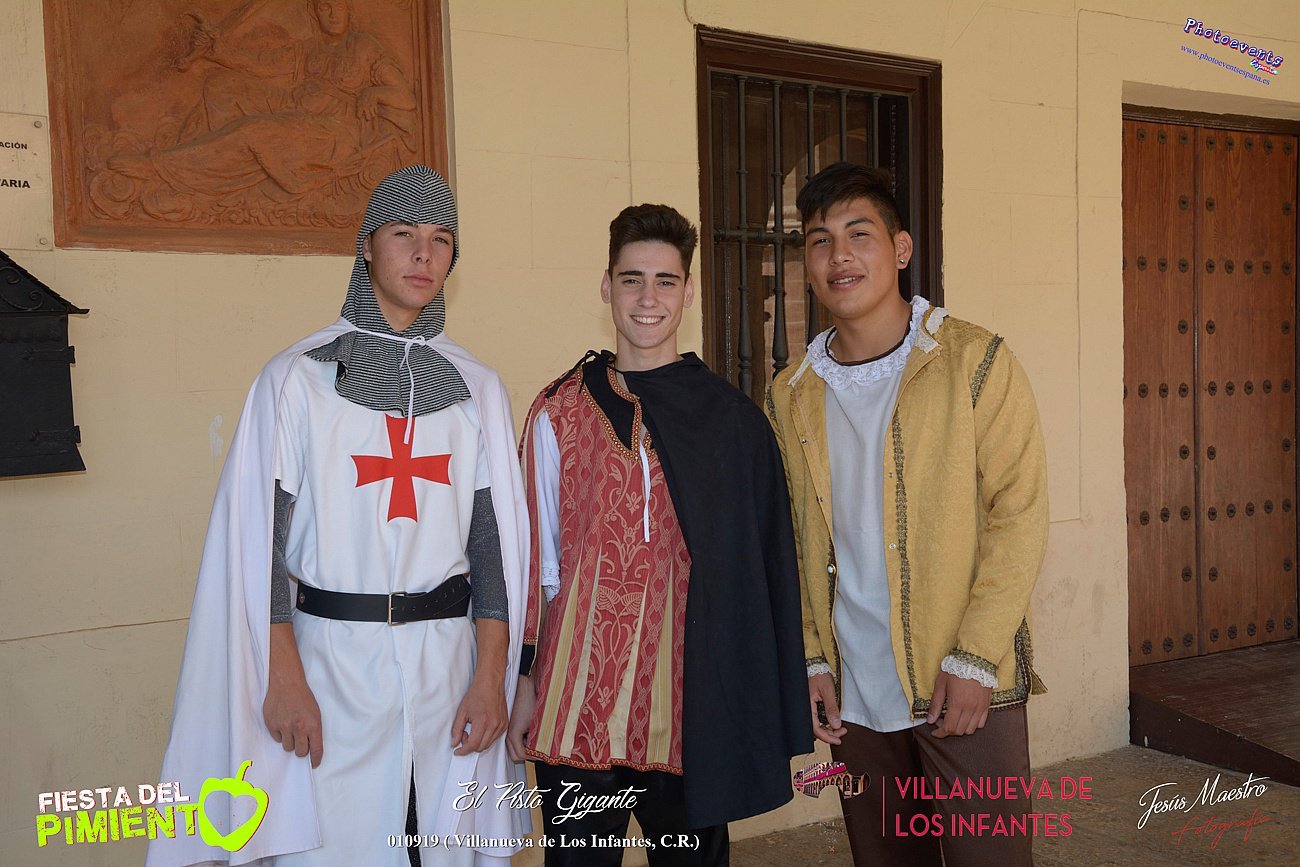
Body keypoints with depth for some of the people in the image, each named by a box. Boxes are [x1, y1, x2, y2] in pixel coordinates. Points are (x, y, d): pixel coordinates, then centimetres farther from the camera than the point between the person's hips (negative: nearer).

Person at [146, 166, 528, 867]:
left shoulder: (477, 387, 7)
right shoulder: (299, 377, 0)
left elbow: (496, 536, 4)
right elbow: (258, 534, -3)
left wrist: (491, 674, -2)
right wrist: (283, 676, -10)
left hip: (450, 657, 3)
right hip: (333, 656, -2)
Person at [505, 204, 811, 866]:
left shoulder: (732, 419, 2)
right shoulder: (558, 412, 4)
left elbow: (766, 567, 3)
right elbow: (537, 555, 7)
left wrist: (766, 706, 1)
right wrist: (526, 677, 4)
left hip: (692, 701, 0)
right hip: (577, 702, 0)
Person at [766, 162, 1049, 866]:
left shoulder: (975, 361, -6)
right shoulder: (791, 395, 6)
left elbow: (1019, 513, -9)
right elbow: (796, 542, 10)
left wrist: (974, 659, -14)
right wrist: (811, 659, 3)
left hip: (968, 686, -3)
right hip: (854, 695, 4)